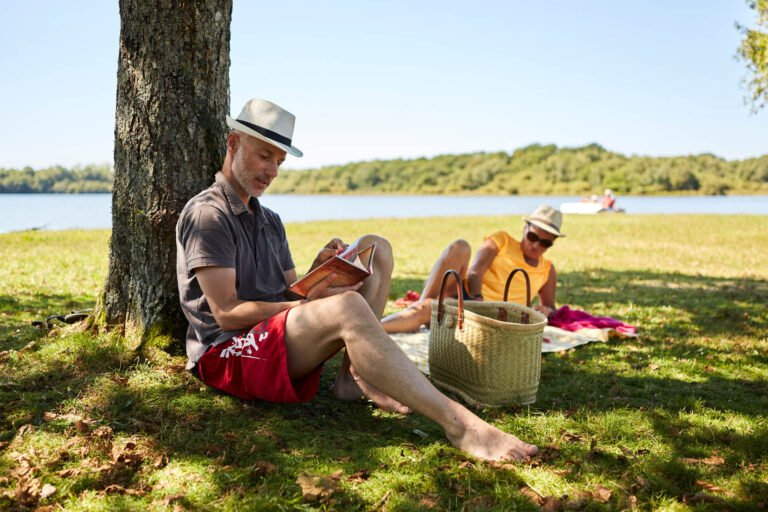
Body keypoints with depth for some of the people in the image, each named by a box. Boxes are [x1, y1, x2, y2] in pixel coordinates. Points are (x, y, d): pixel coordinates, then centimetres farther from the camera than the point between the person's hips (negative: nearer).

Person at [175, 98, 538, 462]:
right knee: (347, 308, -36)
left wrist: (317, 272, -7)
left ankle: (353, 376, -15)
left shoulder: (269, 221, 20)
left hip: (281, 338, 8)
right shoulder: (207, 213, -8)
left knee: (375, 248, 0)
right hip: (227, 354, -8)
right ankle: (459, 425, -37)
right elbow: (226, 313, -15)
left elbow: (290, 295, 14)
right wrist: (308, 303, -21)